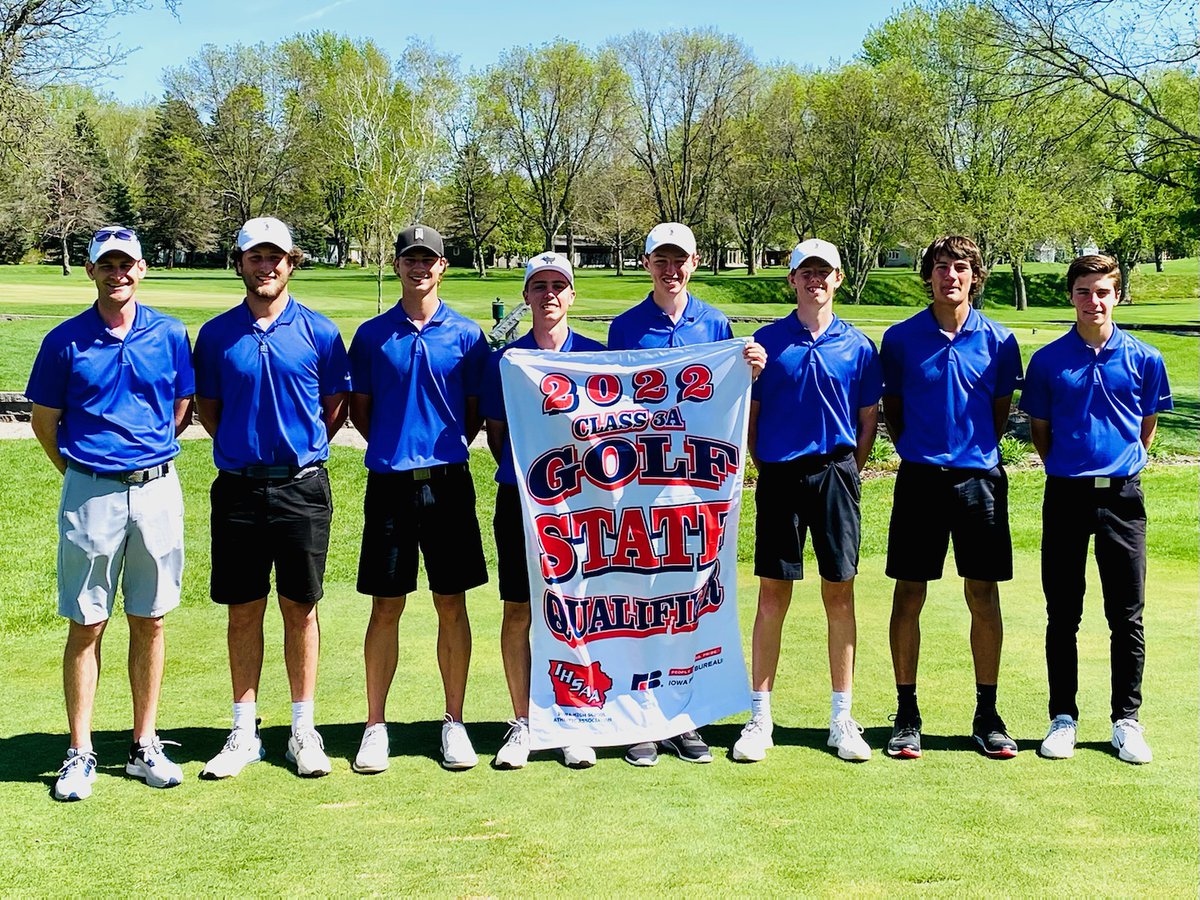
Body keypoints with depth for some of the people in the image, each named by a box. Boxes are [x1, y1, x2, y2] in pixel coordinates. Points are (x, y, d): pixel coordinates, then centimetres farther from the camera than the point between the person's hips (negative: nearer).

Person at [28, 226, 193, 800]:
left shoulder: (170, 335, 4)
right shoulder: (65, 340, -1)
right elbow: (44, 421, 7)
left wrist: (149, 453, 12)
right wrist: (81, 472, 8)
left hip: (157, 490, 2)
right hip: (91, 494, -2)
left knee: (150, 621, 8)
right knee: (86, 626, 3)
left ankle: (145, 746, 18)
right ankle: (80, 753, 11)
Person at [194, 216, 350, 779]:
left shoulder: (318, 332, 1)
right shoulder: (216, 334, 5)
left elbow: (336, 406, 9)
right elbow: (208, 409, 14)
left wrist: (302, 448, 3)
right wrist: (243, 447, 5)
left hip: (302, 487, -1)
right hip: (237, 487, 1)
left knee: (300, 608, 6)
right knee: (243, 610, 7)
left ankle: (304, 729, 16)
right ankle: (244, 732, 17)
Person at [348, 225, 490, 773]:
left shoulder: (466, 334, 5)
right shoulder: (372, 335, 6)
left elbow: (477, 412, 9)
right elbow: (359, 409, 11)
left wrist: (444, 449, 2)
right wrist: (396, 446, 4)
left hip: (448, 481, 0)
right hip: (389, 482, 0)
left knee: (451, 605, 5)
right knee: (385, 608, 4)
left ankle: (454, 723, 16)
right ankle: (376, 727, 13)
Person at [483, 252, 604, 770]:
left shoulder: (595, 356, 5)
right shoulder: (507, 358, 6)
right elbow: (495, 431, 10)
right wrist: (520, 470, 1)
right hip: (520, 497, 1)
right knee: (518, 611, 2)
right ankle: (522, 724, 13)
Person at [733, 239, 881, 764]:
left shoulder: (858, 346, 6)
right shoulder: (768, 341, 4)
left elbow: (869, 419, 11)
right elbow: (749, 414, 8)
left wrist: (848, 472, 3)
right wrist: (763, 465, 2)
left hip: (836, 474, 1)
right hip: (780, 477, -1)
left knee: (839, 593, 4)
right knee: (772, 594, 2)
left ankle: (842, 718, 14)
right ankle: (760, 716, 10)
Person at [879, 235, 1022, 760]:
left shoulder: (997, 340, 3)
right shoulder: (900, 338, 2)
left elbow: (1001, 411, 12)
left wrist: (979, 452, 5)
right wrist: (914, 451, 3)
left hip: (979, 477, 1)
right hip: (920, 478, 0)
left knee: (984, 597, 4)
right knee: (908, 595, 2)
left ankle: (987, 716, 16)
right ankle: (907, 716, 12)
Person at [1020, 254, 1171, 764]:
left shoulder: (1144, 359, 1)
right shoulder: (1048, 360, 0)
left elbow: (1147, 427, 13)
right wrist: (1069, 468, 11)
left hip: (1122, 495, 0)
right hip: (1065, 495, 0)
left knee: (1127, 616, 5)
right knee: (1062, 615, 6)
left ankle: (1126, 721, 16)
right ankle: (1063, 718, 17)